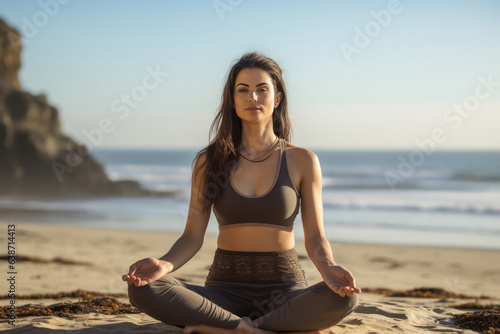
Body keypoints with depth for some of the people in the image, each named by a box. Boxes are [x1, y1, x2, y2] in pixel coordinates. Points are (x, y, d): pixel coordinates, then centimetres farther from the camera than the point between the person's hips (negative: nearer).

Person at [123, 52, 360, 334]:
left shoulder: (302, 161, 3)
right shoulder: (209, 162, 5)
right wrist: (165, 264, -20)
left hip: (284, 288, 0)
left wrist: (329, 269, -21)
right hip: (226, 287, 1)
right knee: (143, 290, -27)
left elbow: (315, 238, 2)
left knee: (345, 298, -34)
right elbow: (193, 236, 3)